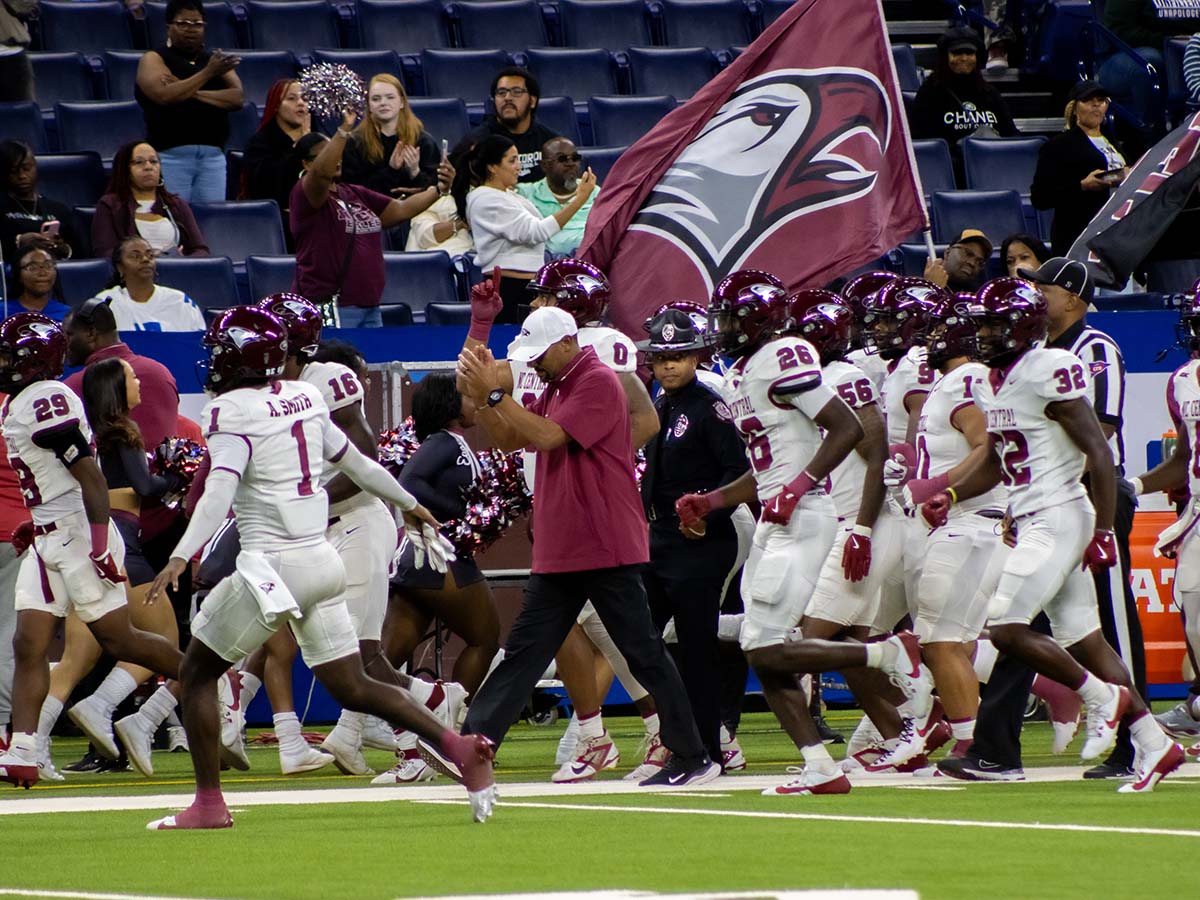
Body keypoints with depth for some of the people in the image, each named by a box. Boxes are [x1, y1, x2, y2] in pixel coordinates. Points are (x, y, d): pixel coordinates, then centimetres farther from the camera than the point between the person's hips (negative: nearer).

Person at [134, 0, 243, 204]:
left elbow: (237, 98, 2)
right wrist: (207, 73, -13)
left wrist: (194, 93, -9)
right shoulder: (154, 59, 4)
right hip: (171, 156, -4)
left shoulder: (216, 59, 16)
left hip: (213, 156, 4)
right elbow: (164, 95, -14)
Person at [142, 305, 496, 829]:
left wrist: (181, 556, -33)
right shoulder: (304, 397, 11)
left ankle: (209, 803, 4)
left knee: (197, 672, 7)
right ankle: (459, 749, -5)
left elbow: (220, 490, -24)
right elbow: (355, 462, 22)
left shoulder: (233, 411, -10)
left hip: (272, 564, -7)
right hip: (322, 563, 7)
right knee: (352, 688, 10)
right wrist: (409, 504, 36)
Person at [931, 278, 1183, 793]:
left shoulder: (1050, 372, -15)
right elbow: (997, 463, 23)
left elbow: (1098, 452, -16)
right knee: (1083, 639, 9)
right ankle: (1154, 745, 13)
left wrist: (1104, 532, -18)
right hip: (1032, 521, 9)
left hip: (1059, 517, -9)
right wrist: (951, 495, 7)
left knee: (1006, 628, -15)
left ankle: (1102, 697, 0)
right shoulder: (990, 383, 12)